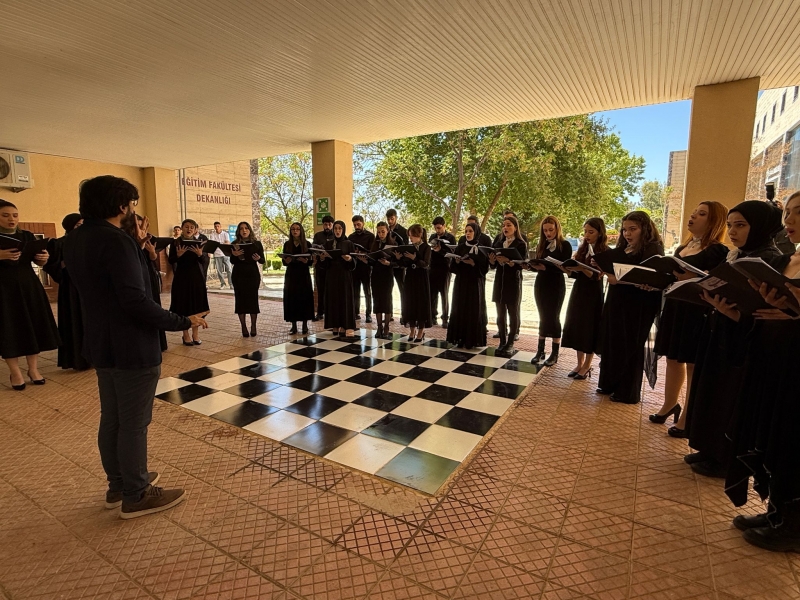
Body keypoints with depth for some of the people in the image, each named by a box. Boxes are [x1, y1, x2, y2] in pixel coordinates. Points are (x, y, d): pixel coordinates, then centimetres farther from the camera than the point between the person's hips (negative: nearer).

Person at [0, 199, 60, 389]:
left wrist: (44, 257, -15)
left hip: (29, 286, 3)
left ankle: (33, 369, 14)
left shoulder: (28, 236, 7)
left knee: (33, 326, 4)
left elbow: (39, 263, 7)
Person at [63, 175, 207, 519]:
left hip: (102, 344, 9)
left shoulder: (75, 239, 7)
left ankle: (118, 486, 34)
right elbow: (136, 301, -29)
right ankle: (136, 496, 19)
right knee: (134, 423, 4)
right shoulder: (116, 241, -22)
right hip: (131, 347, -9)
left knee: (112, 418, 19)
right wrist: (183, 322, -21)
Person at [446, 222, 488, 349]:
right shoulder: (460, 247, 9)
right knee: (459, 309, 3)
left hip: (475, 284, -3)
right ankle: (460, 338, 11)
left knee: (473, 310, -2)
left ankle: (471, 340, 5)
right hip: (460, 282, 4)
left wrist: (473, 263, -21)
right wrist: (456, 261, -13)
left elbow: (485, 267, -7)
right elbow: (452, 267, 7)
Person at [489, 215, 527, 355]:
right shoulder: (498, 243, 10)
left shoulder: (521, 244, -4)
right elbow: (493, 266, 10)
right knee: (500, 314, 7)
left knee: (513, 313, 3)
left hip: (513, 283, -5)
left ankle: (510, 343, 10)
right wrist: (492, 260, -12)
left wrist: (507, 261, -29)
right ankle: (502, 342, 15)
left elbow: (520, 266, -14)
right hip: (499, 282, 5)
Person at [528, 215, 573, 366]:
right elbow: (537, 264, 8)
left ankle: (555, 353, 11)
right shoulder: (541, 245, 8)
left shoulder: (565, 245, -6)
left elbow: (564, 268, -15)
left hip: (556, 286, -4)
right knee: (543, 318, 9)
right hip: (540, 284, 4)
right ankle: (540, 351, 16)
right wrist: (531, 264, -15)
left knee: (553, 317, 1)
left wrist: (546, 267, -28)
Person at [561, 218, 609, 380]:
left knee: (590, 329, 2)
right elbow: (576, 275, 8)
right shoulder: (582, 249, 9)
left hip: (593, 295, -6)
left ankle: (587, 366, 14)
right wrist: (568, 269, -12)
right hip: (578, 292, 6)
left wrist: (583, 268, -32)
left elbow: (597, 276, -17)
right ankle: (580, 364, 21)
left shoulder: (605, 252, -8)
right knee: (576, 327, 9)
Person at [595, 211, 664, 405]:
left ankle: (628, 392, 17)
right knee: (611, 343, 11)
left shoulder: (653, 249, -10)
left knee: (630, 347, 3)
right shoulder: (621, 249, 11)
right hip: (615, 302, 7)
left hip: (638, 307, -7)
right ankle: (610, 384, 26)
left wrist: (620, 279, -30)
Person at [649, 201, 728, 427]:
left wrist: (692, 278, -32)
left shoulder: (718, 251, -9)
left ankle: (688, 417, 12)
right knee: (672, 359, 15)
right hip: (674, 308, 8)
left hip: (698, 313, -8)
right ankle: (669, 405, 29)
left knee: (693, 364, 1)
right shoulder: (682, 248, 15)